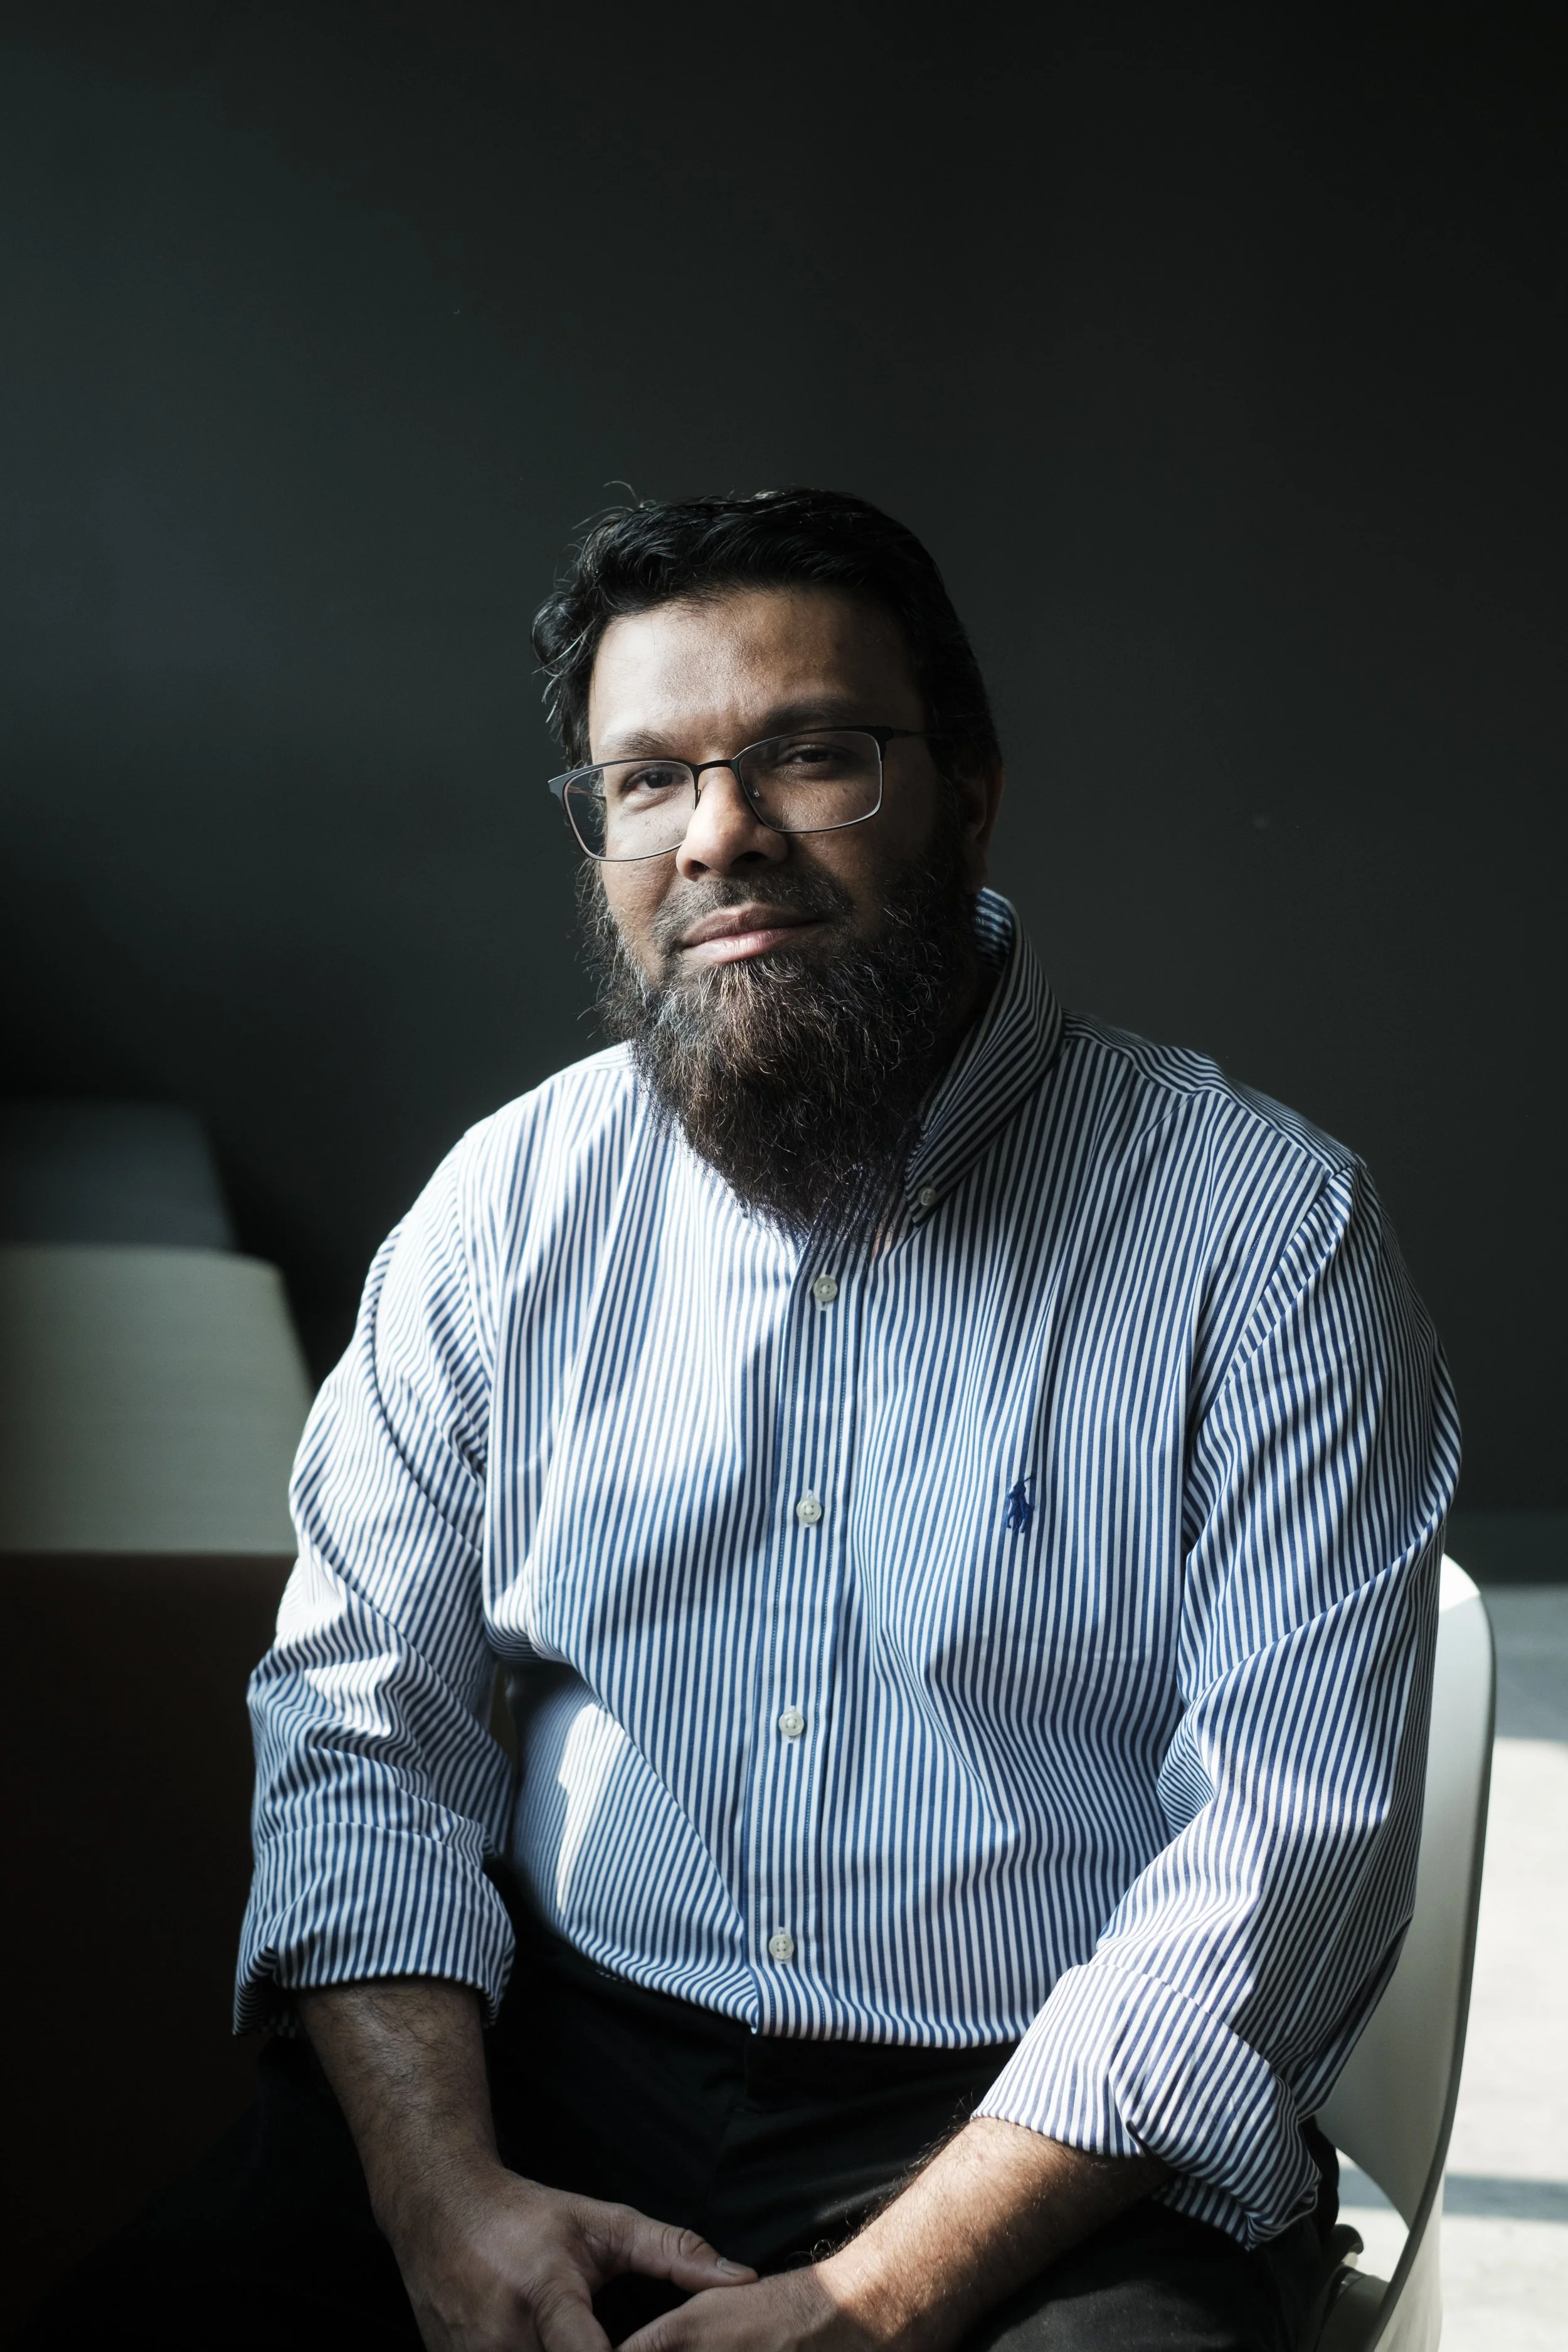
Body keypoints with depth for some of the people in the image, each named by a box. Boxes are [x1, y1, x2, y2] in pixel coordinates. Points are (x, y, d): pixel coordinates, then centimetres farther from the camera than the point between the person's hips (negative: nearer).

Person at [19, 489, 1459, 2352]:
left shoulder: (1265, 1233, -6)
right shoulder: (507, 1204, 7)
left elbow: (1295, 1834, -11)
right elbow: (359, 1716, 7)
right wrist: (445, 2188, -10)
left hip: (1050, 2145, -2)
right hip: (552, 2070, 3)